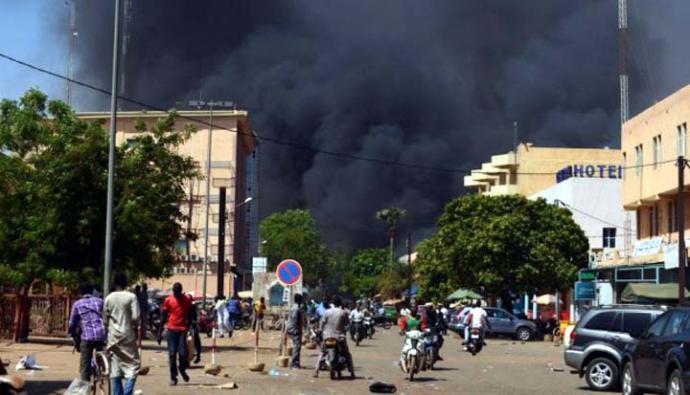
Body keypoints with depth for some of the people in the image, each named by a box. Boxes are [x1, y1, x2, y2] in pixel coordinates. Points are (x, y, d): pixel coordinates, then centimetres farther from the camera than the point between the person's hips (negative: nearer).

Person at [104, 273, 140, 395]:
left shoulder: (109, 298, 4)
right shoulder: (131, 297, -7)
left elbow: (105, 320, 7)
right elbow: (135, 317, -12)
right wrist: (135, 327, 5)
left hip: (113, 336, 4)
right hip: (128, 335, -4)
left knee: (115, 367, 8)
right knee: (133, 364, 1)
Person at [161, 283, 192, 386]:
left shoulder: (187, 299, 3)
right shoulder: (168, 300, 1)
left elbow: (190, 314, 11)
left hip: (183, 330, 0)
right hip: (171, 329, 0)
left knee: (182, 353, -8)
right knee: (172, 354, -1)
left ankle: (182, 369, 21)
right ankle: (173, 377, 7)